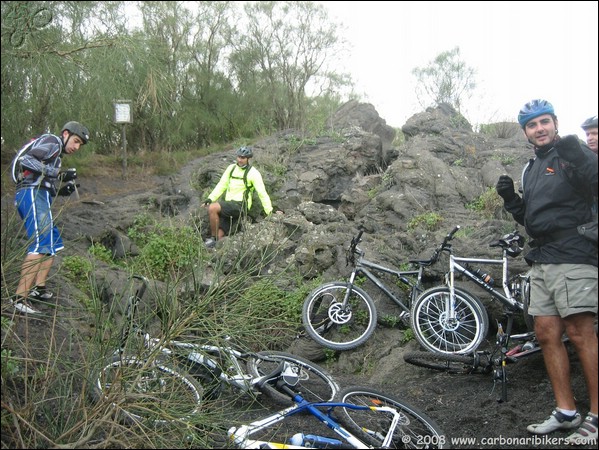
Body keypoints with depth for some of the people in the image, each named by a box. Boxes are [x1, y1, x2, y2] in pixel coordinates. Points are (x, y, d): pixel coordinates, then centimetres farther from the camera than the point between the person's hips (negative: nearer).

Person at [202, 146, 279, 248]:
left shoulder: (253, 173, -6)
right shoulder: (231, 168, 13)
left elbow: (262, 193, -9)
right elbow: (221, 186, 14)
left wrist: (269, 211, -14)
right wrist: (210, 199, 3)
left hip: (240, 206, -6)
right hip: (228, 207, 6)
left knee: (212, 208, -26)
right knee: (219, 236, -6)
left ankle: (213, 238, -14)